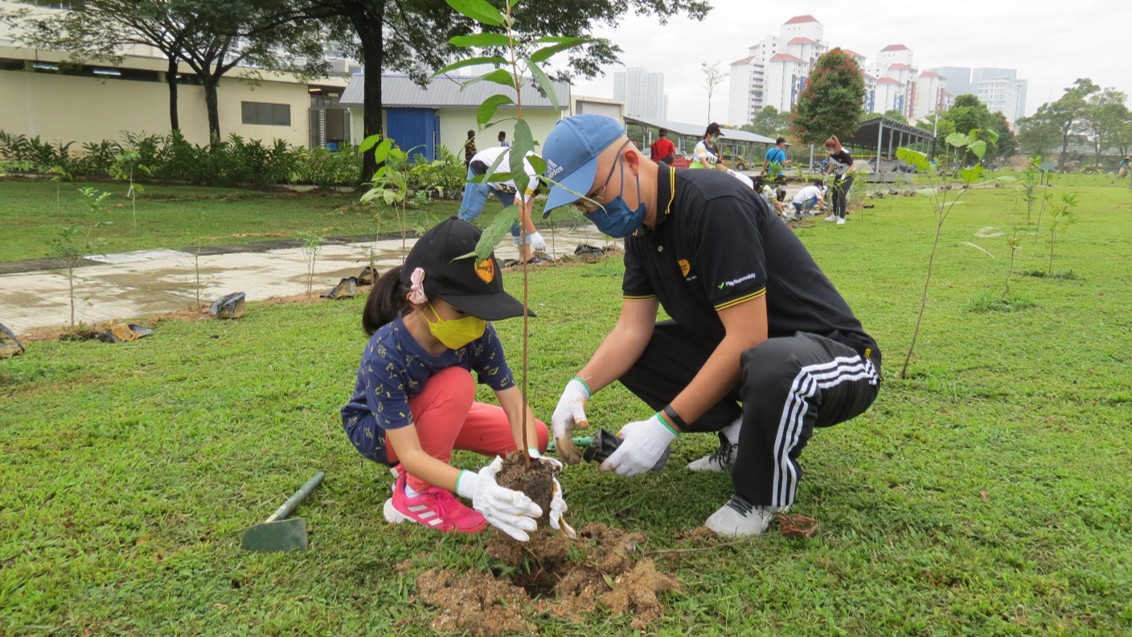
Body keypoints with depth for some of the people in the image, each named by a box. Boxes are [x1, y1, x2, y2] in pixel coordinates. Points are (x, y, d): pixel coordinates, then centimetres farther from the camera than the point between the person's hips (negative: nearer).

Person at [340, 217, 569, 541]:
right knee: (456, 384, -35)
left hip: (428, 416, 6)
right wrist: (471, 484, -58)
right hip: (375, 430, -6)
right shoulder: (384, 354, -38)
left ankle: (423, 471, 7)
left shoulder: (478, 333, -26)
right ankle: (416, 493, -17)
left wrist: (532, 461, -43)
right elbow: (409, 454, -40)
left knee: (537, 437, -9)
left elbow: (516, 404, -24)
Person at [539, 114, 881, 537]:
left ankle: (761, 497, -12)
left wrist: (664, 427, -28)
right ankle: (741, 438, 7)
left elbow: (747, 339, -29)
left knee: (772, 367, -43)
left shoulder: (712, 204, -25)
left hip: (835, 354, -8)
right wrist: (580, 386, -18)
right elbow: (632, 328, 0)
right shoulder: (641, 227, 3)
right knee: (624, 355, 0)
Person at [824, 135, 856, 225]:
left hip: (848, 175, -7)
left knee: (842, 196, -12)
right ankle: (834, 215, 24)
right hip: (838, 175, 7)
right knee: (834, 195, 9)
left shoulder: (844, 154, -30)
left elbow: (852, 166, -23)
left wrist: (845, 174, -35)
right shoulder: (832, 153, -10)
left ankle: (842, 218, -4)